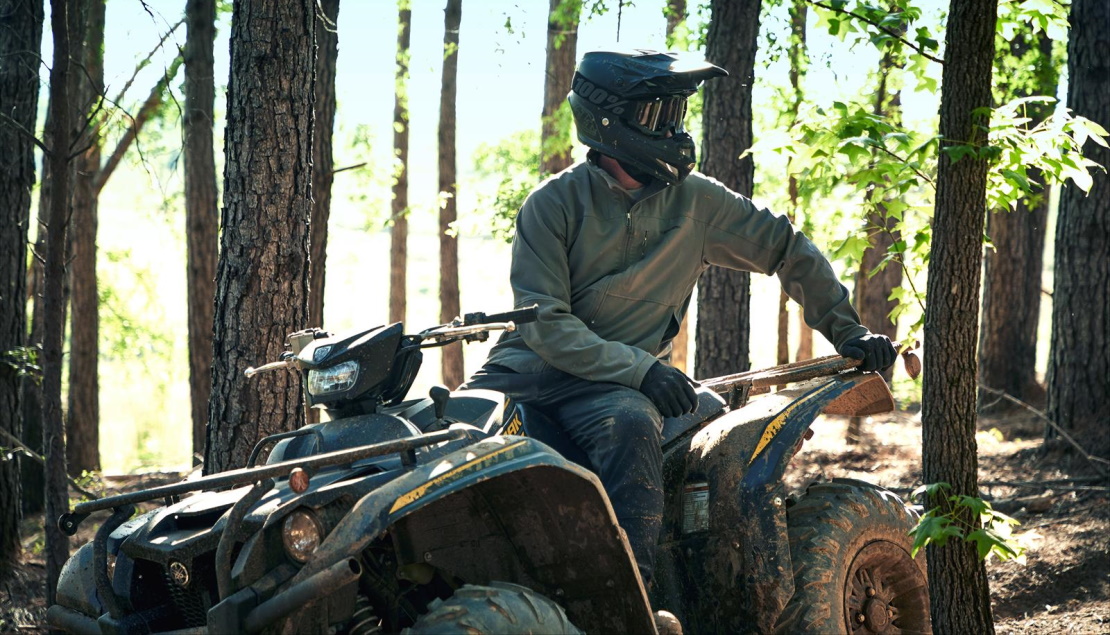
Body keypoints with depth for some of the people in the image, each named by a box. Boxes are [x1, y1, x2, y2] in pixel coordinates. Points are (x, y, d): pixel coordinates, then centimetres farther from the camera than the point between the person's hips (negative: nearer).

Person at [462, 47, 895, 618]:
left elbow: (785, 250, 17)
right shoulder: (552, 205, -3)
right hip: (530, 366, 0)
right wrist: (640, 368, -20)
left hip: (613, 386, 0)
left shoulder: (696, 201, 5)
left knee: (630, 425, -36)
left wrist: (847, 330, 14)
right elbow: (545, 322, -10)